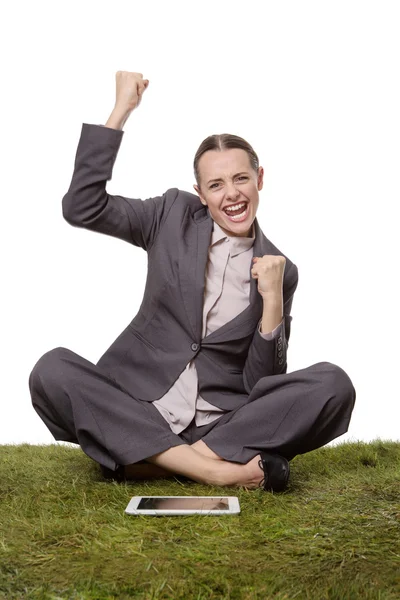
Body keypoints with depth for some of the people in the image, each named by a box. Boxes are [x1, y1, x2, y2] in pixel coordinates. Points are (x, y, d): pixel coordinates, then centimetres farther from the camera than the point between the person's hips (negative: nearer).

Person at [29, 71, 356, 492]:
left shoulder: (280, 270, 4)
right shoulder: (174, 216, 6)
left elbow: (262, 383, 2)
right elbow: (81, 207, -5)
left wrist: (272, 302, -13)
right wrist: (122, 108, -5)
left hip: (224, 422, 0)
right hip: (138, 408, 0)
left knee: (333, 384, -22)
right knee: (51, 370, -26)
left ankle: (157, 463, -23)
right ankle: (219, 470, -27)